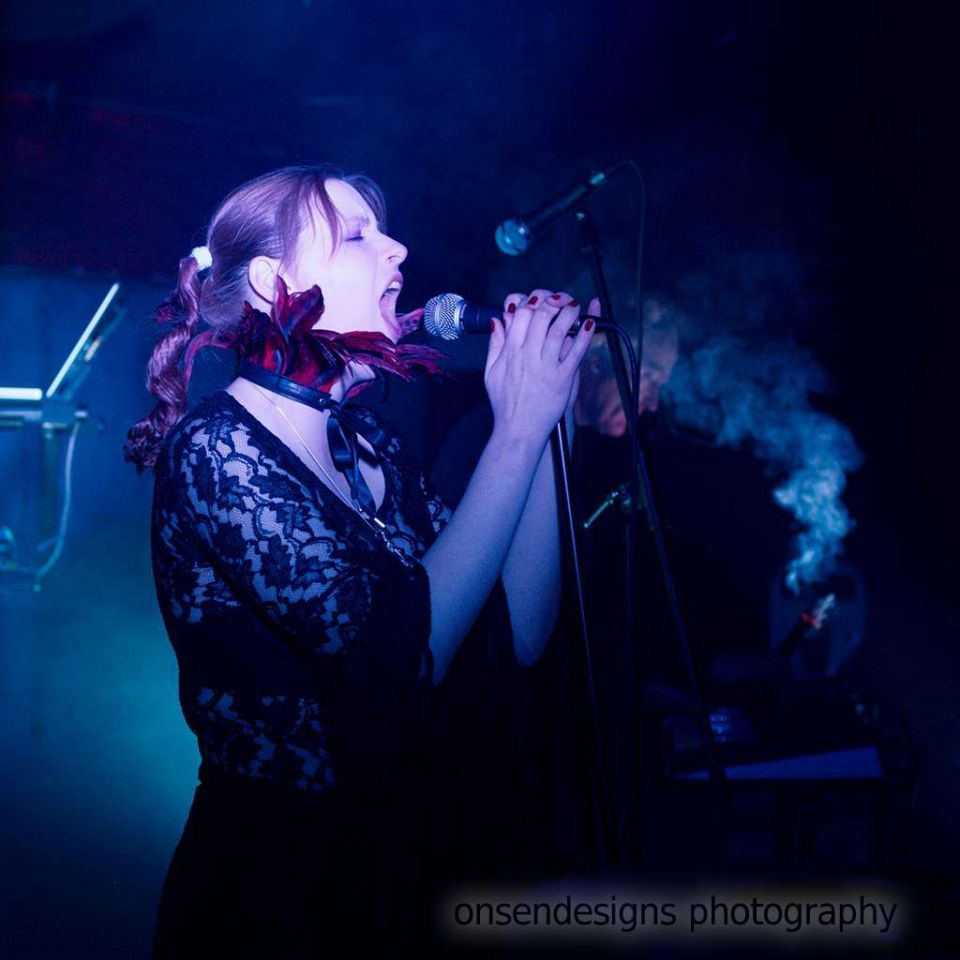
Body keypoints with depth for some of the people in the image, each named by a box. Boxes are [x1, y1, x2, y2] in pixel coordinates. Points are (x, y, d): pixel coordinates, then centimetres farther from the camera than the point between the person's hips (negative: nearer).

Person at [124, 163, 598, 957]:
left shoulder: (371, 442, 4)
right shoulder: (213, 449, -16)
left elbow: (517, 639, -3)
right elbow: (402, 655, -27)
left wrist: (547, 419, -9)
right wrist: (520, 427, -22)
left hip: (409, 857, 7)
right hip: (272, 884, -7)